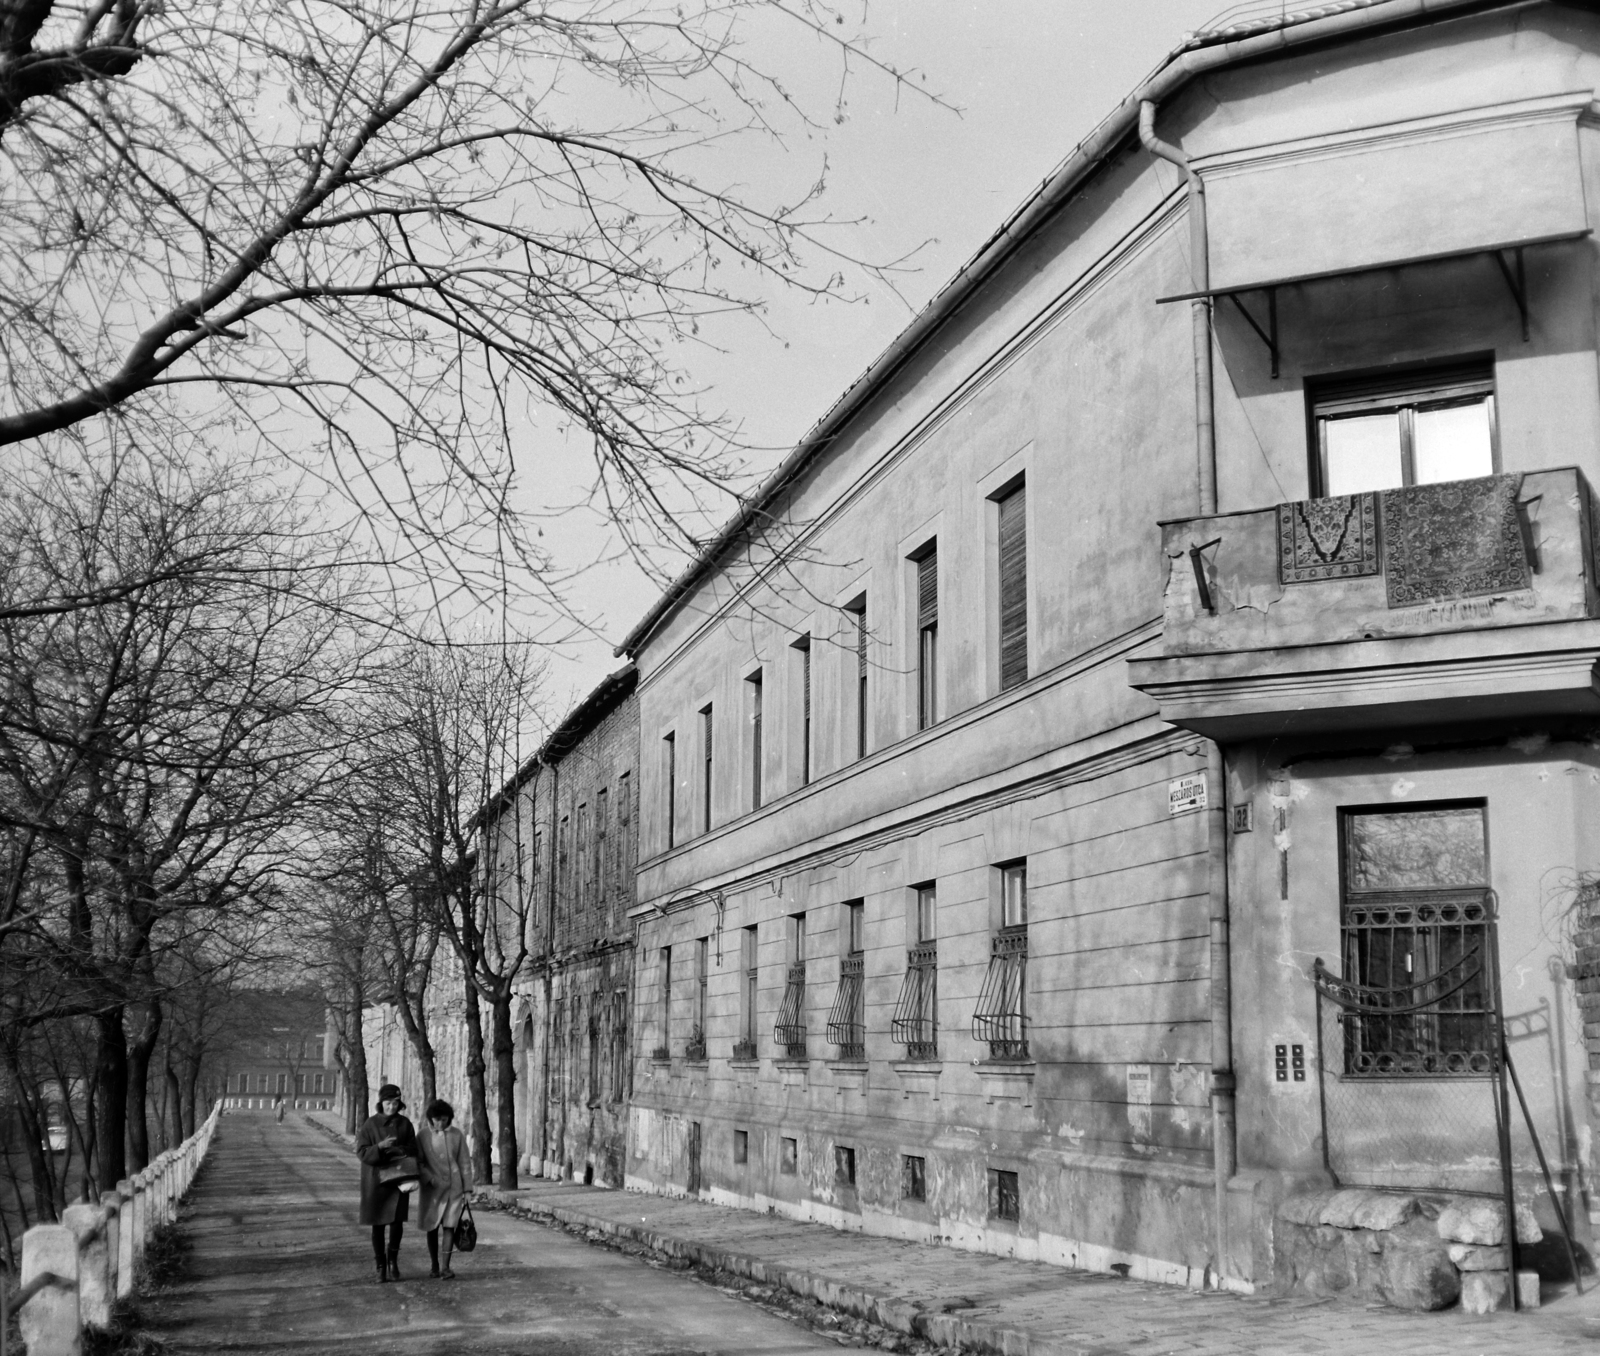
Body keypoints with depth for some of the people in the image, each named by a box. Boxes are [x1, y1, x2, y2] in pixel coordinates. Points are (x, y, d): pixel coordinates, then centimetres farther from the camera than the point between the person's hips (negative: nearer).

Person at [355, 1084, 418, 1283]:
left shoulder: (405, 1124, 3)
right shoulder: (371, 1124, -2)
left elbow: (413, 1151, 4)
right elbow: (361, 1152, -7)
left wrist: (397, 1149, -16)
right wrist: (380, 1146, -25)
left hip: (398, 1179, 1)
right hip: (375, 1179, -1)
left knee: (397, 1221, -10)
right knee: (378, 1224, 3)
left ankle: (393, 1257, 15)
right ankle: (381, 1266, 16)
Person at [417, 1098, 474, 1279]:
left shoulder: (457, 1135, -1)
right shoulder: (423, 1137, -2)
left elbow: (465, 1163, 3)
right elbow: (417, 1163, -2)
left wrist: (467, 1189, 1)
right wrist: (429, 1178, -18)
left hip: (453, 1188, 0)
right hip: (431, 1188, 0)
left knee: (449, 1226, -7)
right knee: (432, 1228, 6)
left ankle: (446, 1268, -8)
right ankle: (434, 1266, 20)